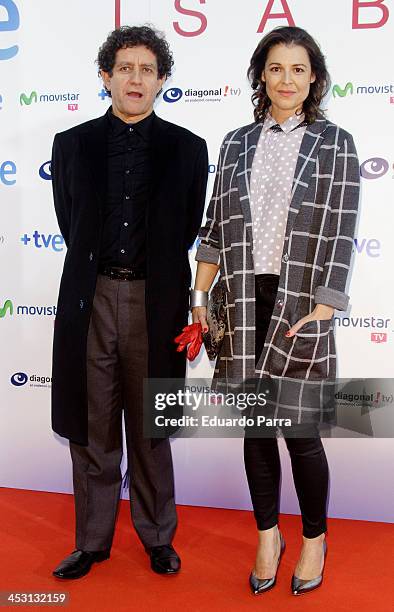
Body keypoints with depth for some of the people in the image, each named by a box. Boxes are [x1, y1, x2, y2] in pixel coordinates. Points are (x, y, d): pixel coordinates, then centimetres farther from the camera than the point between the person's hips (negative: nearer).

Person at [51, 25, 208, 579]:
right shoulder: (72, 144, 6)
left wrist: (150, 269, 11)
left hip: (157, 302, -1)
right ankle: (93, 539, 27)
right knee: (92, 430, 10)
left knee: (151, 430, 11)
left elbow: (186, 230, 9)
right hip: (90, 300, 1)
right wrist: (101, 265, 12)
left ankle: (157, 536, 29)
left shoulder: (187, 148, 3)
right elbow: (70, 224, 12)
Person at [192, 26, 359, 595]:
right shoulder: (237, 143, 10)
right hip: (243, 300, 3)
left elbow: (340, 233, -4)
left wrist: (324, 307, -11)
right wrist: (199, 298, 6)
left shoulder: (335, 143, 2)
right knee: (256, 425, 11)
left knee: (299, 429, 1)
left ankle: (314, 538, 27)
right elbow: (215, 227, 10)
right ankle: (268, 535, 30)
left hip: (300, 303, -3)